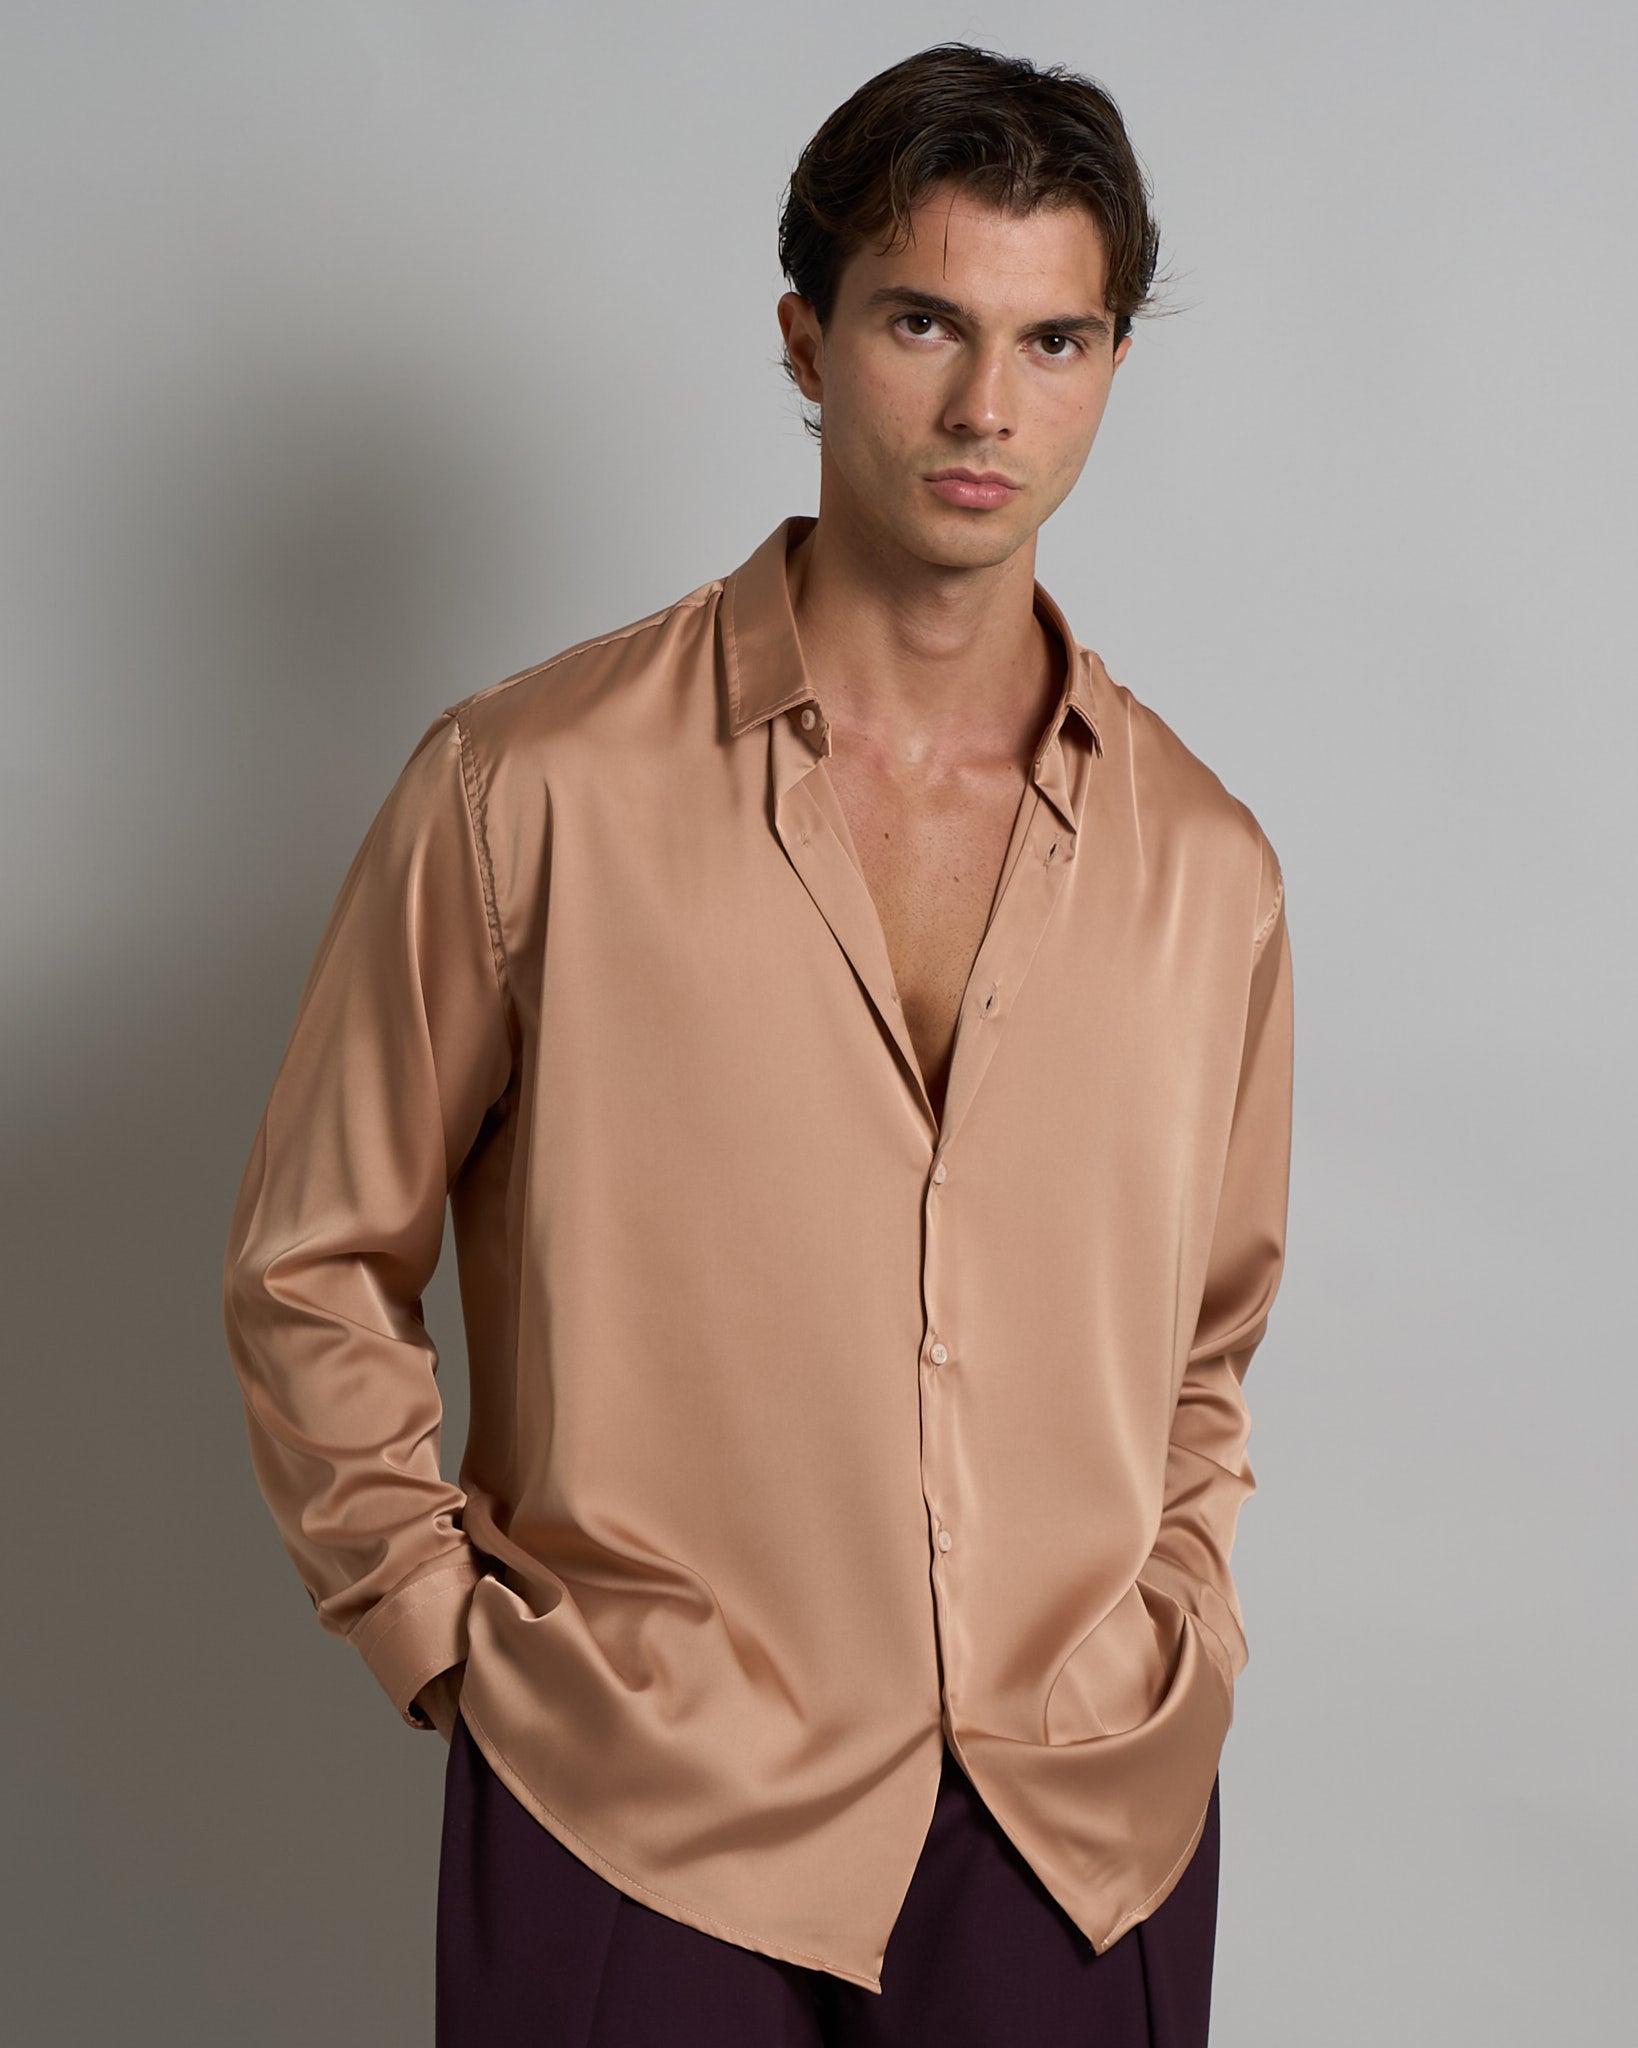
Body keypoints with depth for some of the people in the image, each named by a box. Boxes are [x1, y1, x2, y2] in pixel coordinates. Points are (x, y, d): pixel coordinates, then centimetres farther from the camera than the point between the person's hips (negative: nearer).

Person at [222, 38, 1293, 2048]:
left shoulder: (1204, 862, 3)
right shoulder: (530, 789, -8)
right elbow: (311, 1271, 0)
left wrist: (1175, 1626, 5)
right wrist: (449, 1637, -4)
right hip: (638, 1824, -2)